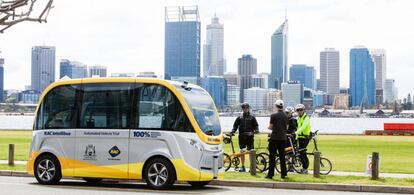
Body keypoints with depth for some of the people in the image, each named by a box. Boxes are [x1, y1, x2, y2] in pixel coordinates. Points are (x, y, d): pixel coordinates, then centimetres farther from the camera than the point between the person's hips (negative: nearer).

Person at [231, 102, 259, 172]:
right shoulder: (239, 118, 11)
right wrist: (232, 131, -8)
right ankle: (243, 166, 4)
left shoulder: (252, 117, 9)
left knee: (251, 152, -1)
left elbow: (256, 125, 8)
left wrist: (256, 130, -12)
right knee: (242, 151, -3)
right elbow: (235, 125, 10)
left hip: (250, 136, -1)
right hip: (242, 137, 1)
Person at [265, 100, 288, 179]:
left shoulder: (273, 115, -10)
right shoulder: (285, 116, 5)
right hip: (283, 138, 5)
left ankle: (270, 174, -2)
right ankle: (283, 174, 11)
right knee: (282, 157, 10)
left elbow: (271, 127, -7)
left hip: (274, 138, -5)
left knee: (272, 157, -1)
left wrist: (268, 127, 15)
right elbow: (286, 128, 12)